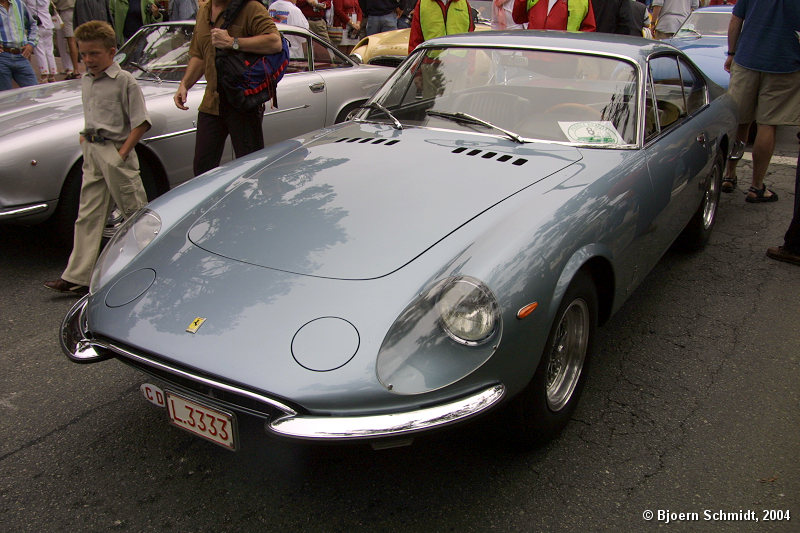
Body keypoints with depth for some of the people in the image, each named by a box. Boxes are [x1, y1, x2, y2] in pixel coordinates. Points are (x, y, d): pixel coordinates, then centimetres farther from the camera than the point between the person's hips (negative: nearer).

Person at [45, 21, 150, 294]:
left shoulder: (125, 81, -9)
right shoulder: (86, 81, 13)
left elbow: (141, 121, -13)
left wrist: (123, 152, -16)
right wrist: (86, 138, 8)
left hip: (116, 152, -7)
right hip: (92, 153, 7)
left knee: (135, 211, 3)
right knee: (88, 215, 6)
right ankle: (77, 276, 9)